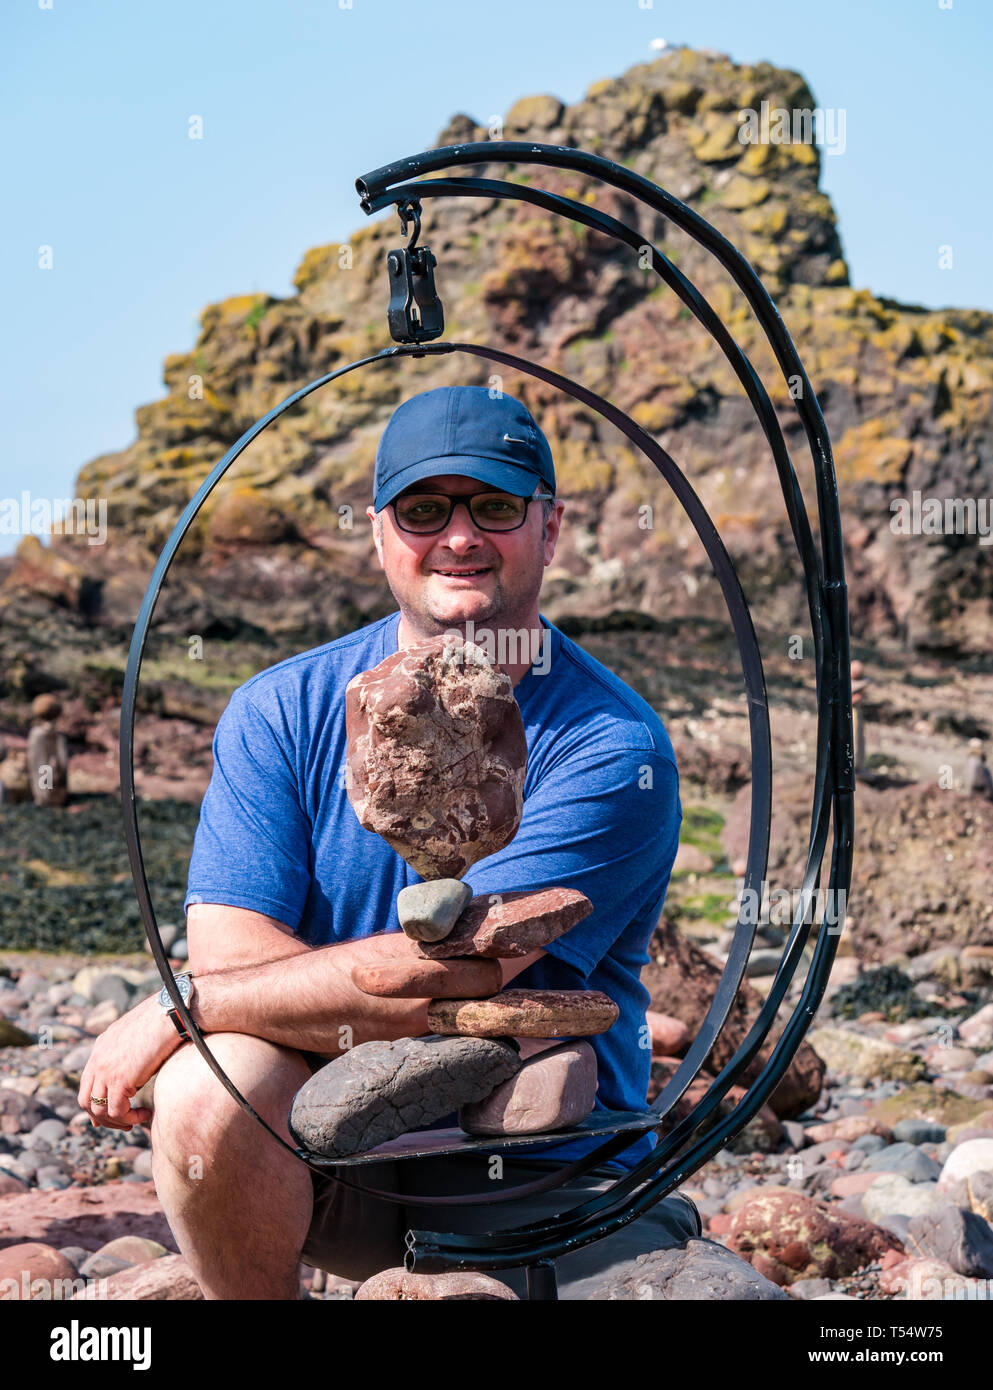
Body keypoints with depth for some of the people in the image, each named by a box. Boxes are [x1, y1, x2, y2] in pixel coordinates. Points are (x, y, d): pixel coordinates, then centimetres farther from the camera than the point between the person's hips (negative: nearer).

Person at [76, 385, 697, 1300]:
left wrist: (178, 1010, -18)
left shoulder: (612, 746, -12)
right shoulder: (282, 711, -2)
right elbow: (228, 944, -13)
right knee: (208, 1094, -29)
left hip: (552, 1180, -1)